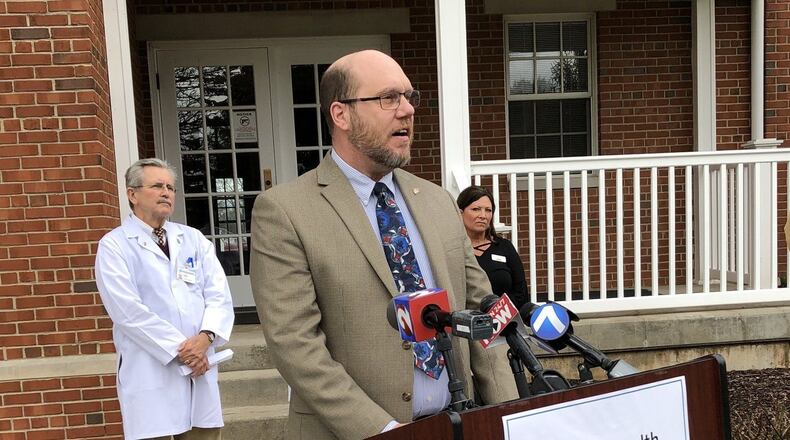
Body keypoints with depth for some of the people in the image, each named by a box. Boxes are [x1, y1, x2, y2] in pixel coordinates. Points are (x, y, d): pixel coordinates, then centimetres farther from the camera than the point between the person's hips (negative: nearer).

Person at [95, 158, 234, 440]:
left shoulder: (194, 239, 12)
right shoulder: (114, 245, -1)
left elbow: (219, 295, 4)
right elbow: (128, 310, -12)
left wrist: (205, 337, -13)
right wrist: (179, 350, -13)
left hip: (200, 366, 4)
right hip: (150, 372, -4)